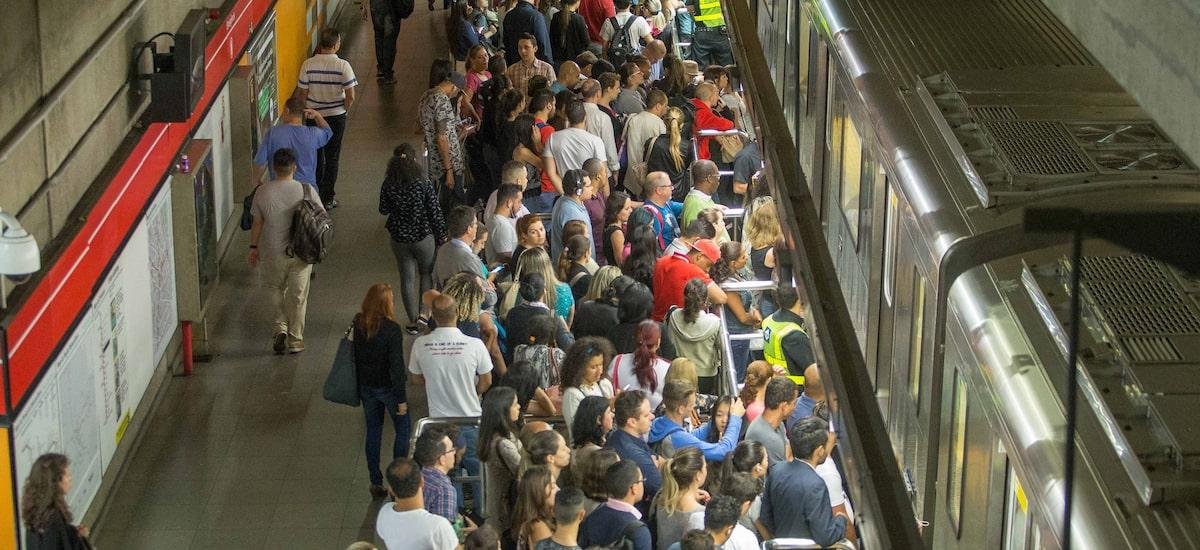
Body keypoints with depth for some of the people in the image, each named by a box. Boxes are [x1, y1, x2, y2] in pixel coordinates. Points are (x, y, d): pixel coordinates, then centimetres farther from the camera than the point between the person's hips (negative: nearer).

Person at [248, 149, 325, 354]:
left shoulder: (263, 192, -12)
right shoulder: (305, 190, -14)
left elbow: (257, 223, -2)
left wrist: (253, 247, 12)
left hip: (273, 253, 0)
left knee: (276, 289, 23)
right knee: (298, 295, 12)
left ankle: (280, 327, 8)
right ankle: (295, 340, 19)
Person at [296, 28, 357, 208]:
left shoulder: (308, 64, -13)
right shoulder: (343, 66, -17)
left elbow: (301, 93, -8)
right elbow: (350, 97, -16)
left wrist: (309, 109, 10)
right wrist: (344, 110, 3)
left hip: (313, 116, 1)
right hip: (336, 117, -1)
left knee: (316, 155, 18)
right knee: (332, 157, 12)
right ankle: (328, 198, 17)